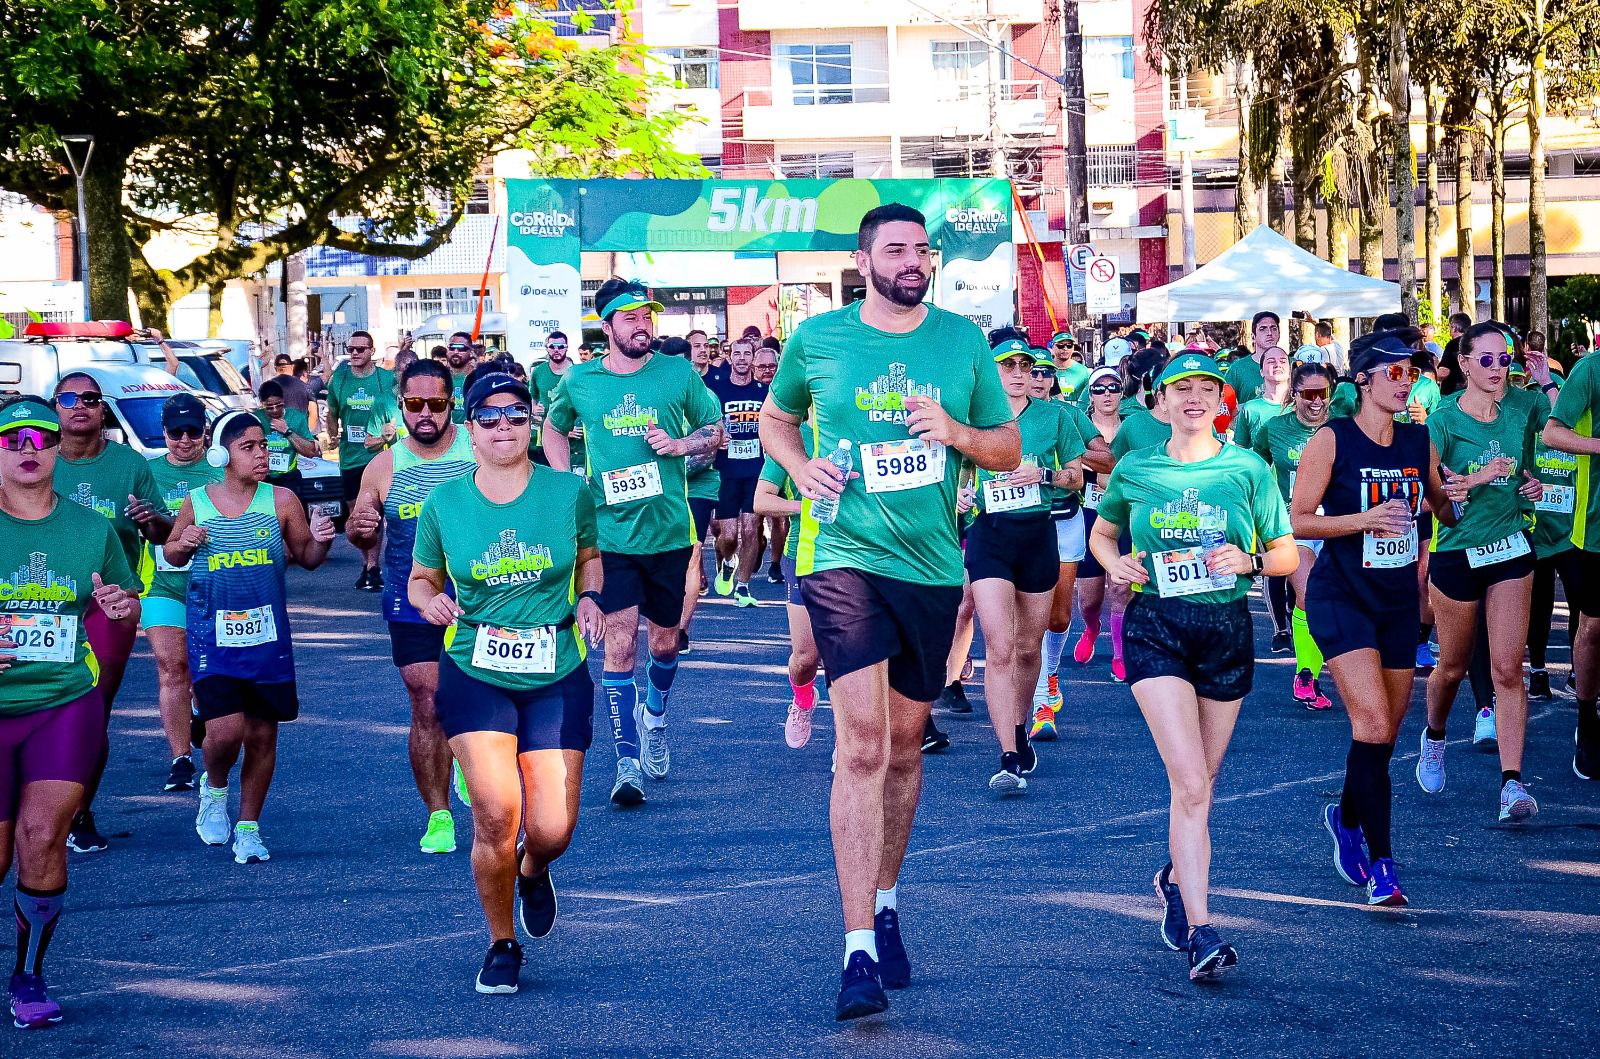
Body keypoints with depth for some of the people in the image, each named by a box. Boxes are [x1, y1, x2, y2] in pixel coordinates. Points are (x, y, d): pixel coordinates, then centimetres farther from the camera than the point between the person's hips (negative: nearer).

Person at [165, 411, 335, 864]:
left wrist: (320, 541, -13)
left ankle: (249, 827, 23)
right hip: (212, 632, -1)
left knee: (262, 735, 6)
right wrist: (185, 544, -7)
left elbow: (306, 558, 8)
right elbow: (172, 554, 15)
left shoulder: (281, 500, -1)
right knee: (226, 729, -14)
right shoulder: (196, 503, 0)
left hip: (267, 632, 2)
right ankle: (214, 788, 19)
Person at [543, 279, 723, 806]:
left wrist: (679, 445, -11)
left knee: (664, 641, 13)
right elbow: (554, 431, 20)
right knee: (619, 644, -8)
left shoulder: (679, 373, 0)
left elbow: (717, 429, 9)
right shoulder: (579, 382, 2)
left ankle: (654, 713, 45)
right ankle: (627, 762, -3)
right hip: (609, 531, -1)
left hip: (669, 530, 1)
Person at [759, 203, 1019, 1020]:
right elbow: (775, 419, 17)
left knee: (904, 744, 15)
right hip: (844, 557, -3)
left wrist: (956, 433, -11)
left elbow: (1010, 449, 10)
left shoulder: (962, 340, 4)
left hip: (932, 563, 3)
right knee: (861, 744, -14)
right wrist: (800, 468, -4)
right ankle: (859, 951, -16)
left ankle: (885, 905, 34)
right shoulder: (816, 339, 0)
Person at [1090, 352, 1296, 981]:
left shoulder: (1248, 469, 2)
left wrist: (1249, 560, -14)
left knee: (1200, 783, 14)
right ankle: (1201, 932, -19)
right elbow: (1101, 534, 20)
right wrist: (1114, 563, -2)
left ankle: (1176, 879, 42)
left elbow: (1287, 554, 7)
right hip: (1155, 628, -2)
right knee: (1189, 784, -15)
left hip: (1226, 629, 2)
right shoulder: (1134, 470, 4)